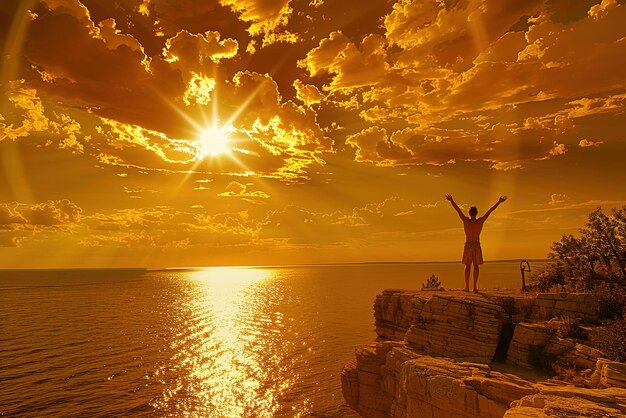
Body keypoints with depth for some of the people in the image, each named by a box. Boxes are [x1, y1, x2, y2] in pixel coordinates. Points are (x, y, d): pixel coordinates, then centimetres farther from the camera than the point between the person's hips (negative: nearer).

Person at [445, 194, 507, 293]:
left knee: (468, 266, 6)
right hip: (477, 245, 1)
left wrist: (451, 200, -1)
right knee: (476, 266, 6)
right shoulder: (481, 221, -6)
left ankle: (467, 287, 5)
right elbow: (490, 210, -1)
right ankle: (475, 287, 0)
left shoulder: (466, 221, -10)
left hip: (468, 245, -1)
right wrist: (499, 202, 4)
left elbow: (458, 209, -7)